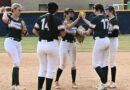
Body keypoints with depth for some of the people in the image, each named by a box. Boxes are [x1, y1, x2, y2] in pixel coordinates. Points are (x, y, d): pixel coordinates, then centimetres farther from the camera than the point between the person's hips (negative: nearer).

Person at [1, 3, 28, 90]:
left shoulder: (21, 20, 12)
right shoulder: (9, 17, -2)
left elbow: (24, 34, 9)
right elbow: (4, 19, -28)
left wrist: (23, 26, -9)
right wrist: (5, 12, -10)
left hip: (18, 43, 7)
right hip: (10, 42, -7)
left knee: (16, 64, 8)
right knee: (17, 63, -14)